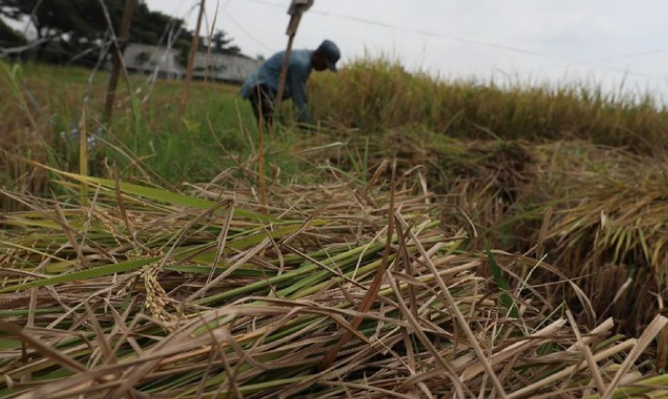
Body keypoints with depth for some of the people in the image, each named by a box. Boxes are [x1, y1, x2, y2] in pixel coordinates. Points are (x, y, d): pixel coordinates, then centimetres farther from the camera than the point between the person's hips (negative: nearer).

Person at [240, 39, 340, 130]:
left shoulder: (306, 60, 8)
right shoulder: (300, 63, -22)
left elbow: (300, 96, 13)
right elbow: (299, 98, -18)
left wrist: (305, 123, 14)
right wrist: (306, 125, -12)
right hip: (260, 90, -10)